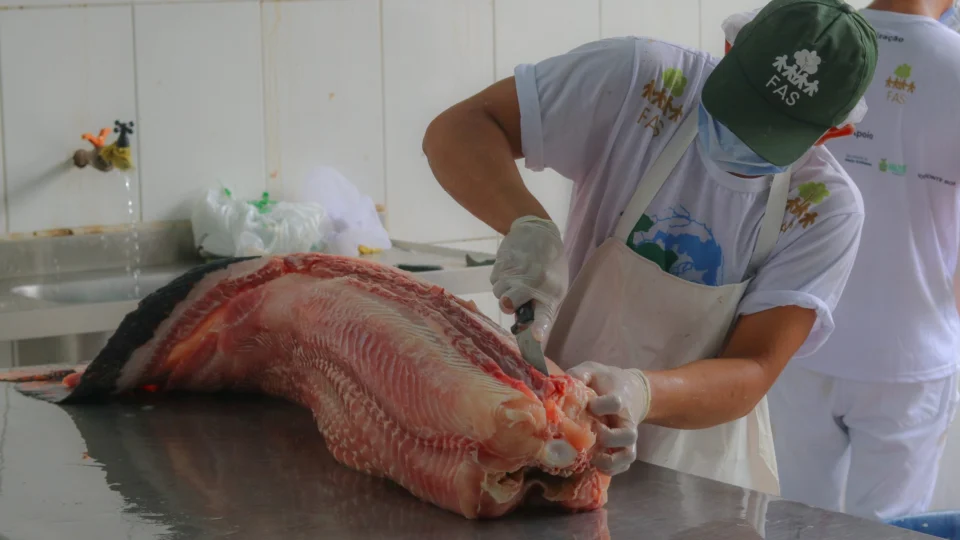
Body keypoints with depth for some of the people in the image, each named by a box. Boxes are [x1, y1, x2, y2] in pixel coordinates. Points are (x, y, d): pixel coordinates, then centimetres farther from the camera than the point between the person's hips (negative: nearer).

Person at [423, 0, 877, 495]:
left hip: (701, 478, 0)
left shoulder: (827, 209, -13)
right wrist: (529, 225, -34)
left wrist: (640, 394, -39)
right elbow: (457, 131, -14)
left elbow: (750, 376, -18)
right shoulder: (638, 81, -15)